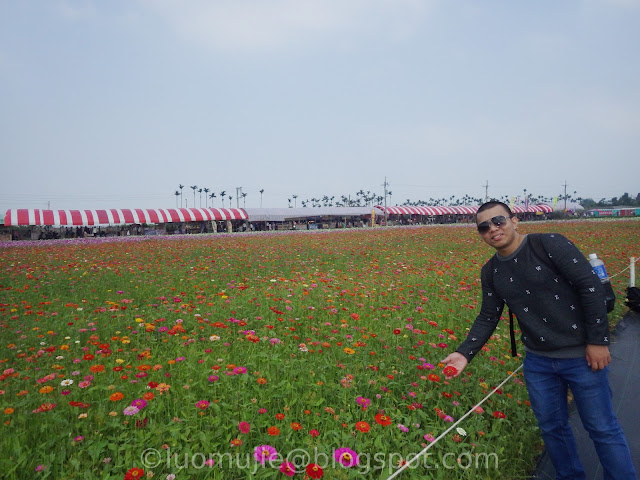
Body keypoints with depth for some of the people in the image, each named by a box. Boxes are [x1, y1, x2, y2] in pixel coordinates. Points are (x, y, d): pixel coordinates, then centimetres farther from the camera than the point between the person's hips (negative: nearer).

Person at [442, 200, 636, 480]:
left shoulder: (551, 244, -16)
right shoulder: (491, 272, 1)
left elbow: (591, 286, -15)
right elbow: (488, 318, 4)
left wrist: (598, 340, -15)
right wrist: (465, 353, -8)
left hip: (581, 355, -5)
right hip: (538, 362, 5)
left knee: (603, 429, 9)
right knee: (551, 427, 17)